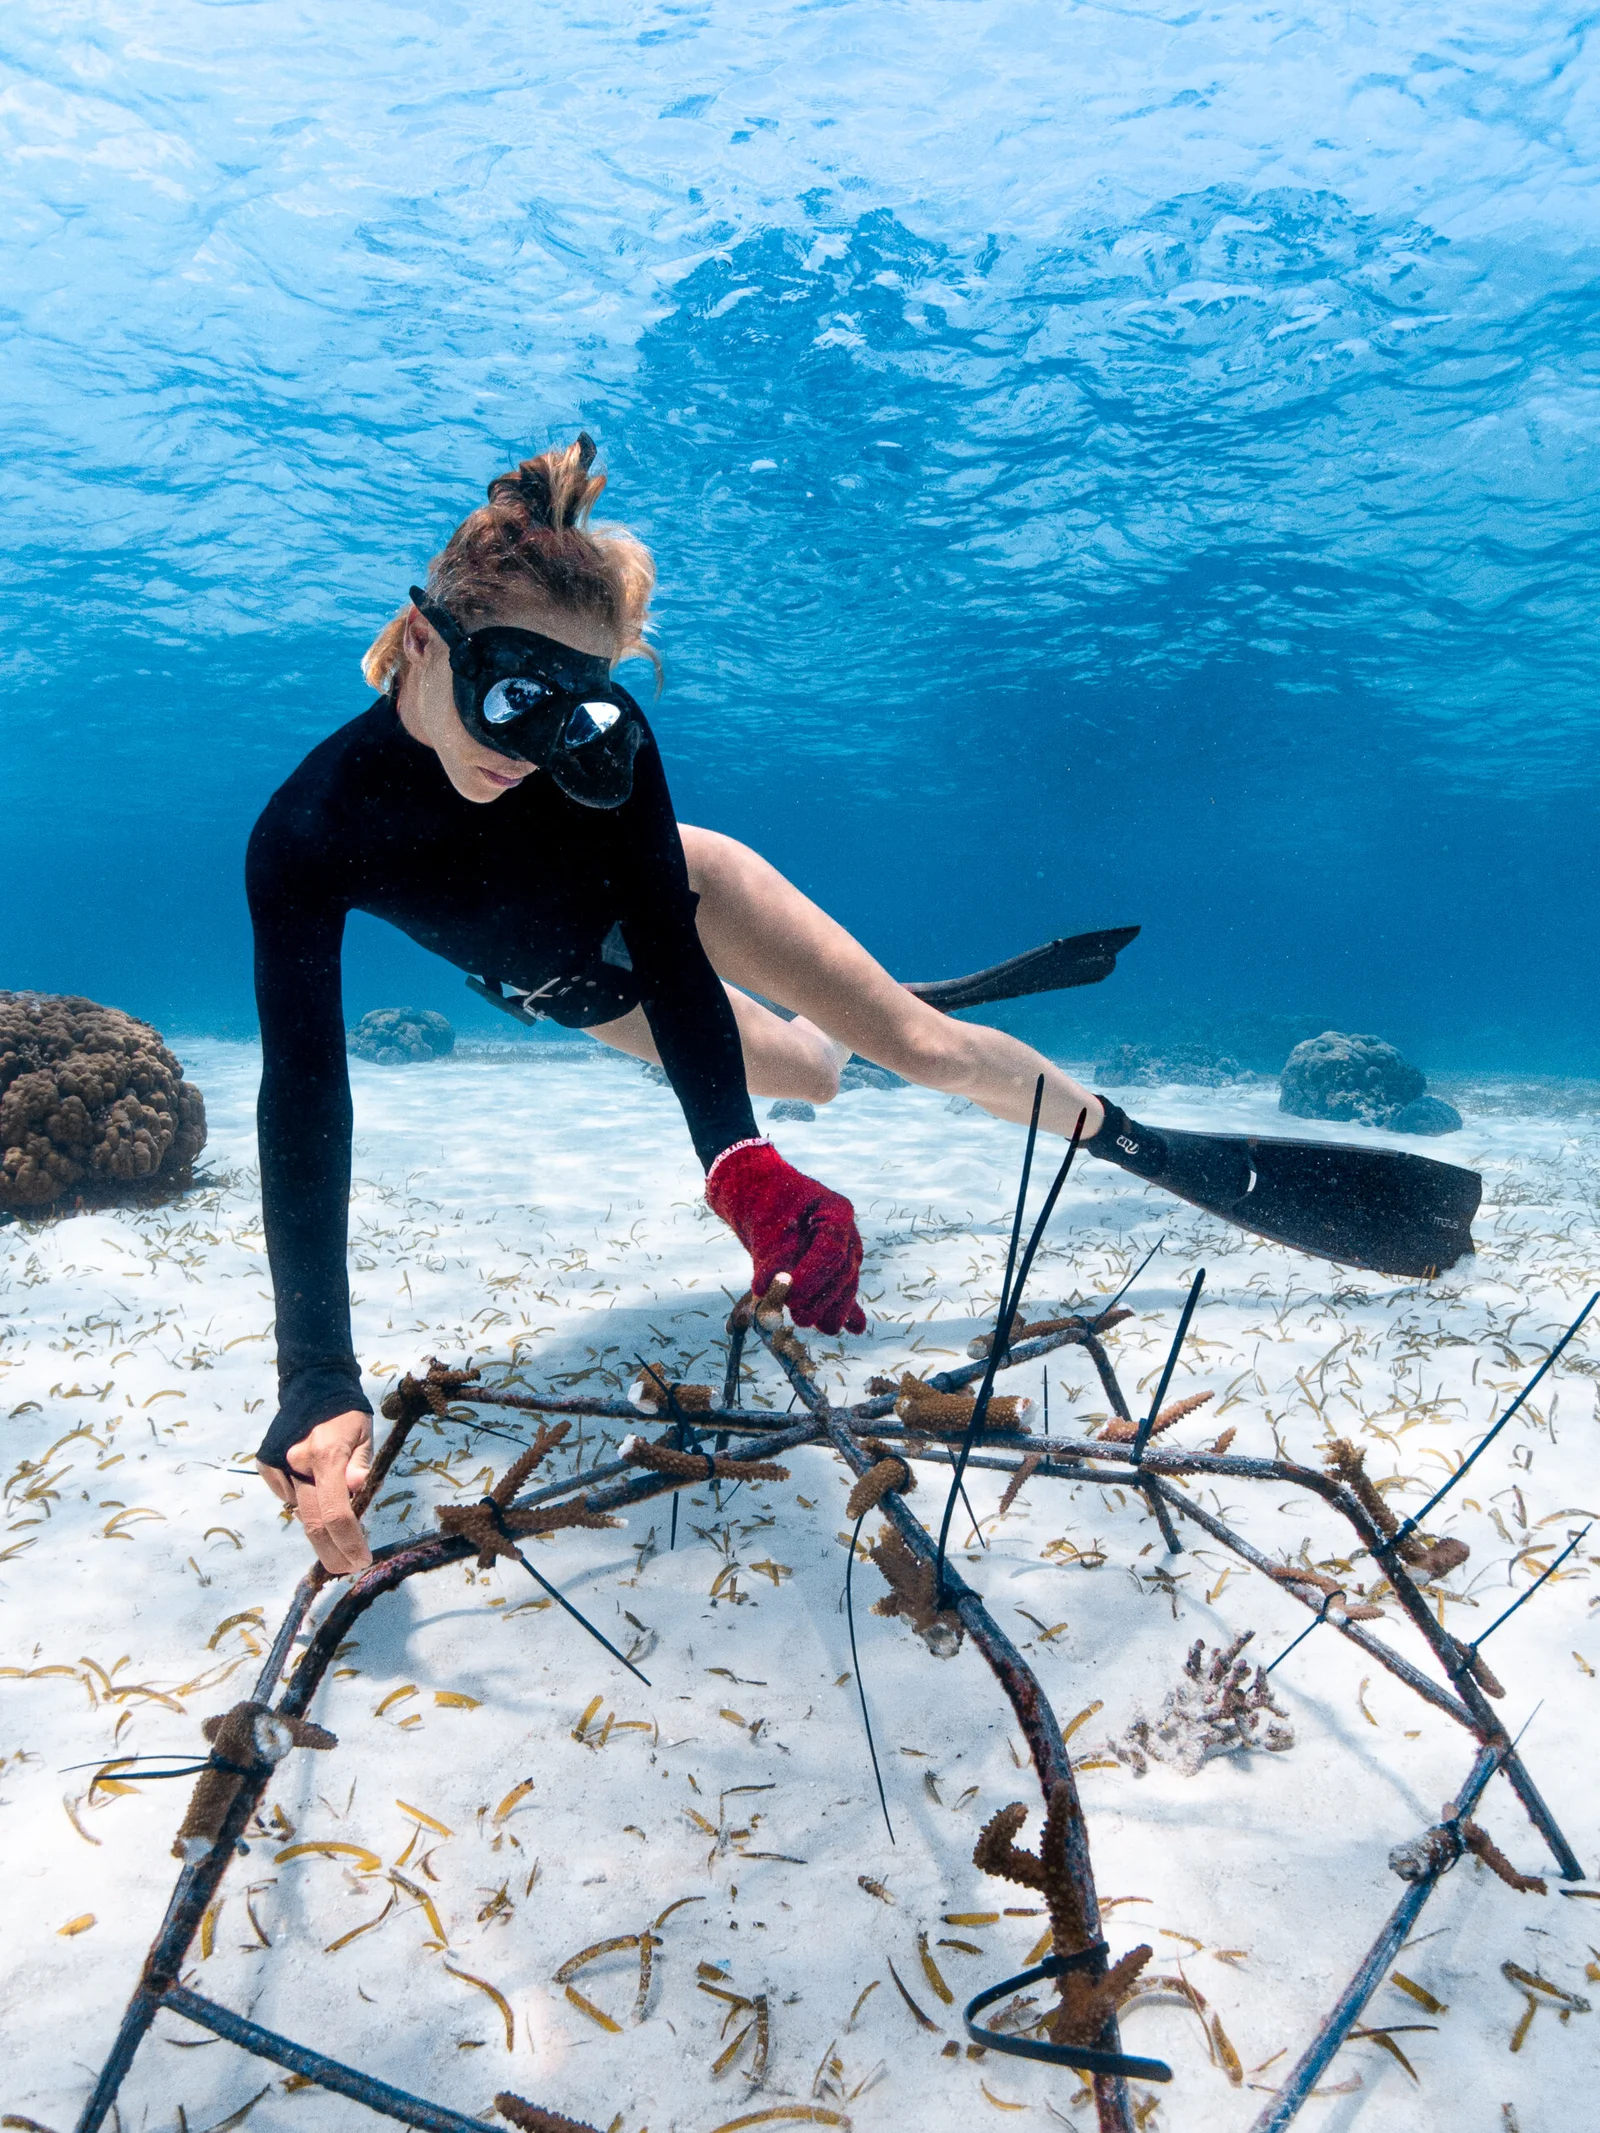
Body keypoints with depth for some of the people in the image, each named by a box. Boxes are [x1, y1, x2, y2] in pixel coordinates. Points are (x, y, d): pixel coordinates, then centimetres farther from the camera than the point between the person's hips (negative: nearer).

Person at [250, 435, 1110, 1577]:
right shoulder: (309, 834, -37)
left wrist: (739, 1160, -50)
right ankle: (824, 1028, 56)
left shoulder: (599, 740, -37)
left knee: (926, 1050, -5)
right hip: (577, 989, 1)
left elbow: (666, 951, -34)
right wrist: (319, 1380, -48)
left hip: (664, 899, -1)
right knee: (810, 1074, 18)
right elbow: (303, 1100, -41)